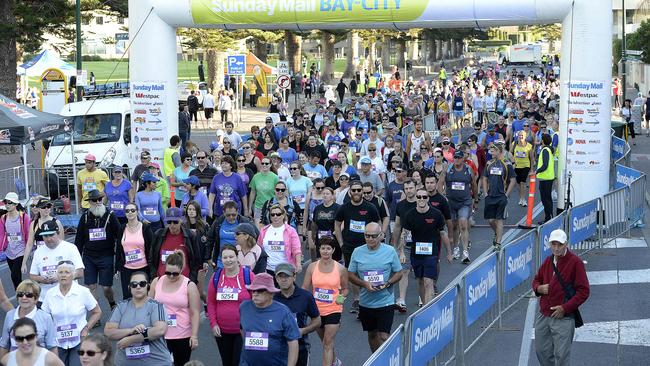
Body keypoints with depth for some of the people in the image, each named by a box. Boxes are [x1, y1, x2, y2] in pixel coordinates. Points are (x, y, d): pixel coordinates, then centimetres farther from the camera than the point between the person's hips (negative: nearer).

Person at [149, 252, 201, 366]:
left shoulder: (189, 286, -7)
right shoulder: (156, 282, 1)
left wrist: (194, 335, -11)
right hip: (160, 335, 2)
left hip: (183, 336, -2)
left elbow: (195, 313, -7)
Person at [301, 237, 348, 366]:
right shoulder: (312, 267, -3)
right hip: (317, 310, 3)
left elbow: (345, 289, 7)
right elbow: (305, 287, 1)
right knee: (324, 341, 21)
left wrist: (342, 297, -14)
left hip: (333, 310, -3)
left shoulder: (340, 269, -6)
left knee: (328, 343, -10)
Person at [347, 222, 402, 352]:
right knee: (372, 334, 18)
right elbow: (351, 275, 4)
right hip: (366, 302, 3)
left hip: (385, 302, -3)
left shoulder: (390, 251, -4)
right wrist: (364, 284, -15)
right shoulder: (357, 252, -1)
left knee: (383, 337, -10)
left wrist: (387, 283, -17)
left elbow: (398, 273, 3)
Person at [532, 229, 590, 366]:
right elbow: (536, 280, 24)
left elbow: (583, 291, -13)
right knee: (541, 351, 13)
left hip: (563, 319, -7)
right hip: (543, 316, 7)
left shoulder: (575, 262, -10)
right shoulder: (548, 261, 10)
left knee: (561, 355, -4)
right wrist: (538, 288, -1)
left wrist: (565, 308, -18)